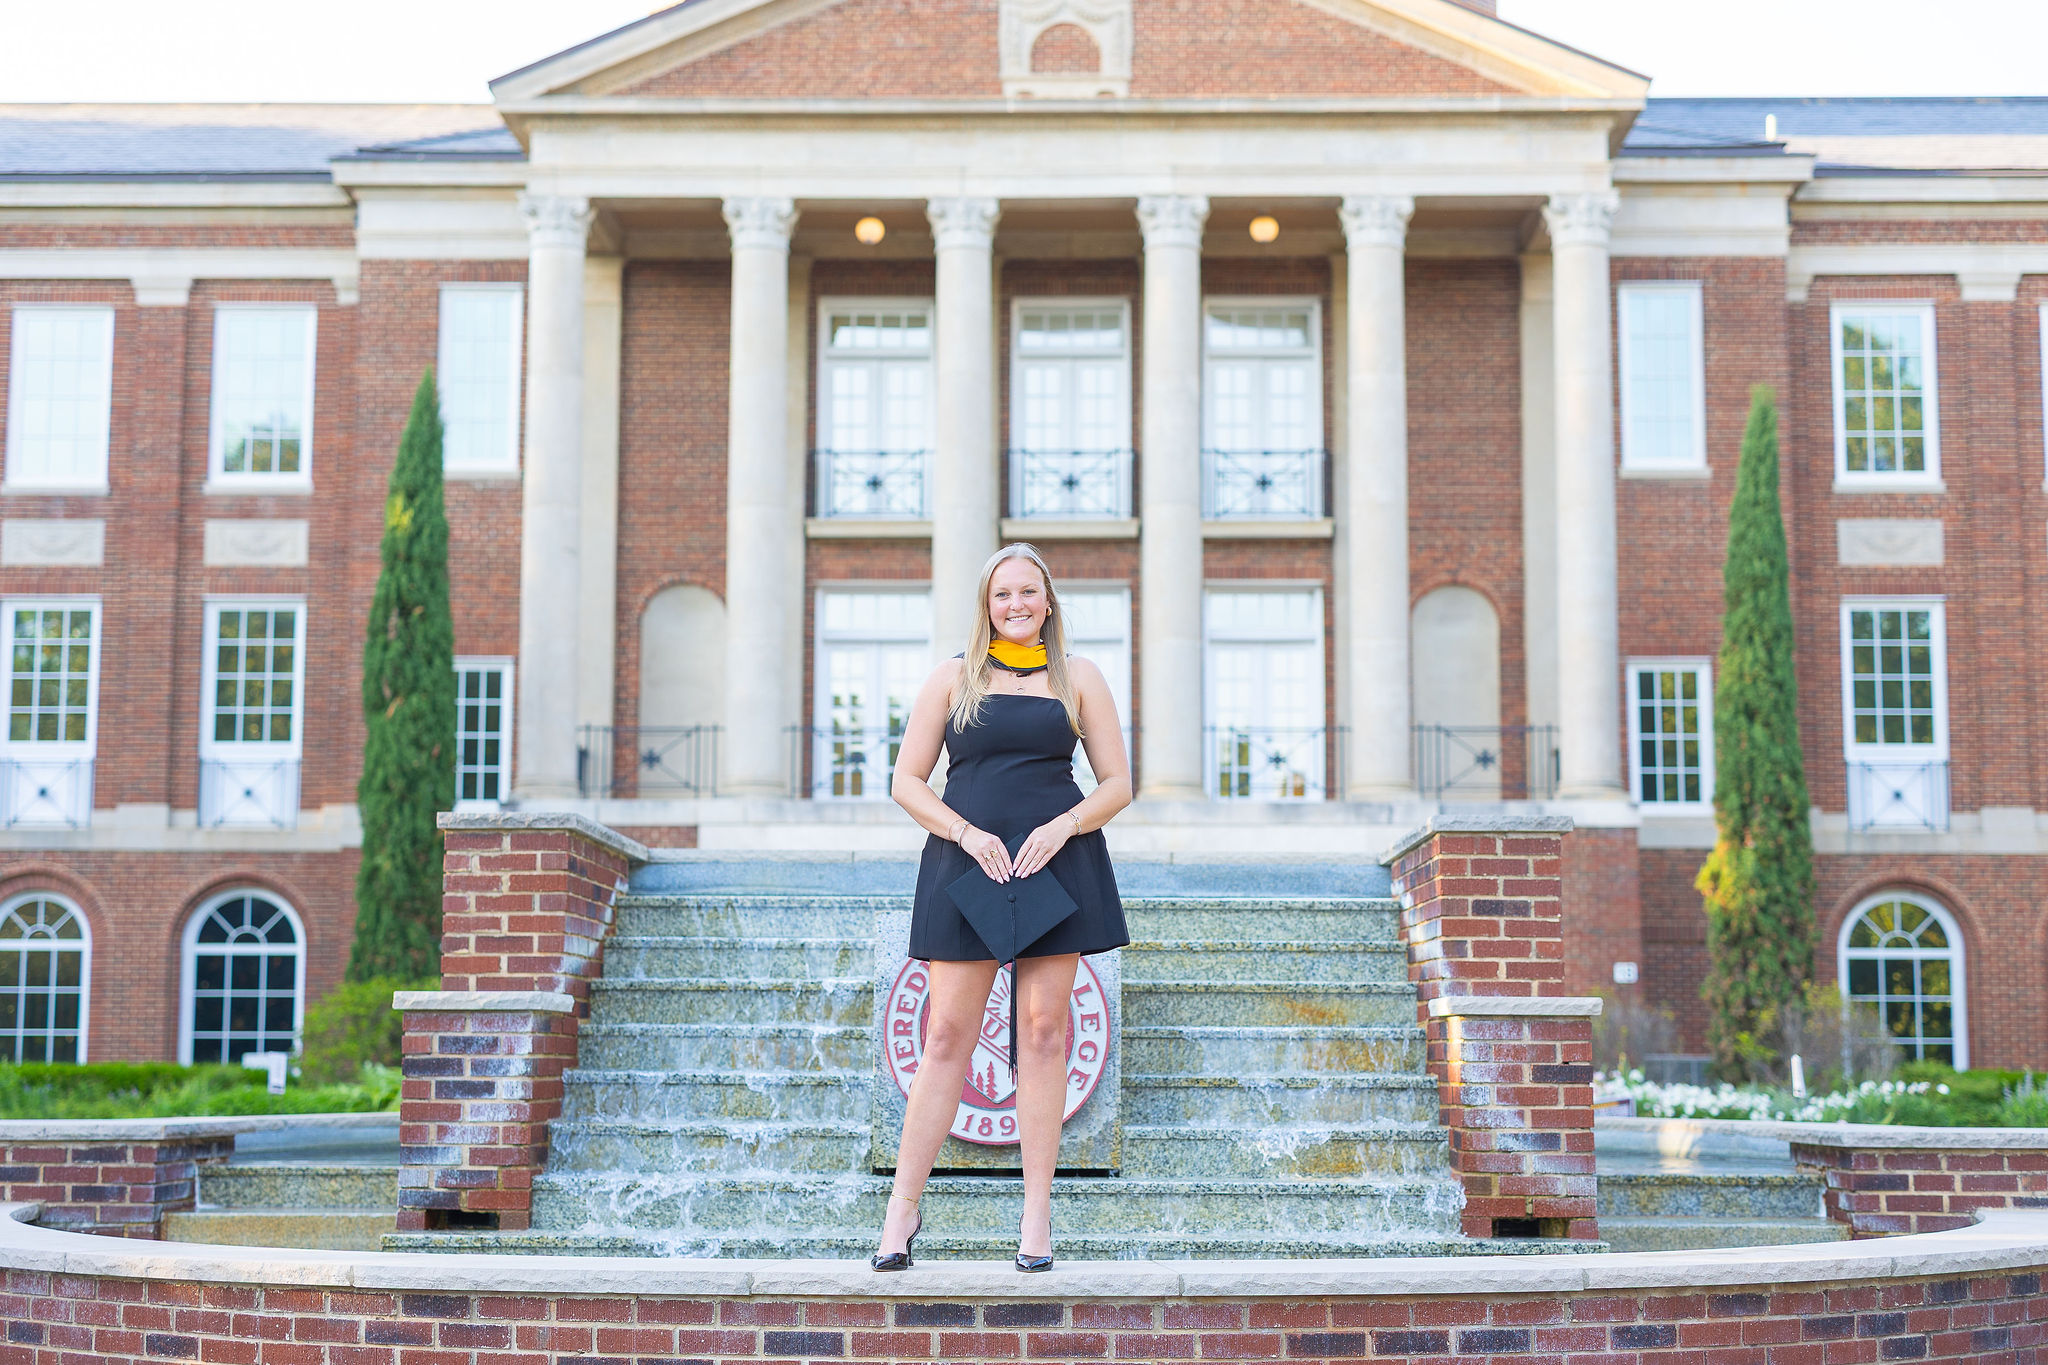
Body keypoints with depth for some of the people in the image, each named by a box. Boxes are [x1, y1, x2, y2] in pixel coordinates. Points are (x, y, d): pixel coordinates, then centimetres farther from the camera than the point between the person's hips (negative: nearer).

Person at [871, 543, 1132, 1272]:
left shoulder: (1078, 677, 10)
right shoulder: (952, 678, 9)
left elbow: (1117, 784, 8)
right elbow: (907, 782, 6)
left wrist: (1062, 827, -10)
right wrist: (966, 832, -10)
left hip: (1057, 862, 1)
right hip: (967, 861, 0)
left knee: (1043, 1029, 2)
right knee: (948, 1034, -3)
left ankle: (1037, 1213, 8)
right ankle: (904, 1206, 4)